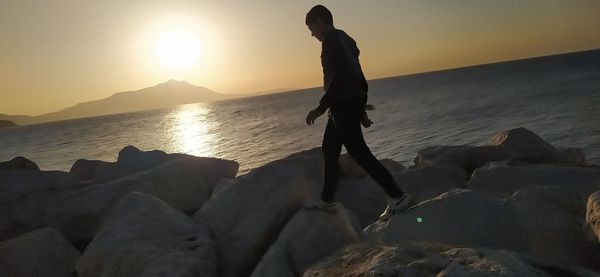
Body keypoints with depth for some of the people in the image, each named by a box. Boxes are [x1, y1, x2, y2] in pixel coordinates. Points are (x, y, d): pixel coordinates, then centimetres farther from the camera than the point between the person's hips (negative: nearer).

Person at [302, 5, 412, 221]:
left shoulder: (331, 39, -10)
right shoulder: (345, 39, 19)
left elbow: (338, 76, -23)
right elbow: (360, 78, 19)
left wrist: (321, 108, -21)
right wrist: (361, 110, 22)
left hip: (343, 105, -10)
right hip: (353, 103, 10)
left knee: (359, 152, -8)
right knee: (329, 149, 16)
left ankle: (397, 196, -5)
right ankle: (327, 199, 24)